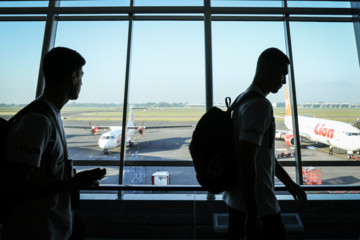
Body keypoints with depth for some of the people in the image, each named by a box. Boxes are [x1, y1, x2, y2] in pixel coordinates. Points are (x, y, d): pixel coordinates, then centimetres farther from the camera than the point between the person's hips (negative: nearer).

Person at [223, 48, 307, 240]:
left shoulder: (243, 100, 10)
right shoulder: (260, 105, -20)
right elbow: (247, 162, -27)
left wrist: (288, 183, 25)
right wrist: (252, 216, -21)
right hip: (259, 207, -8)